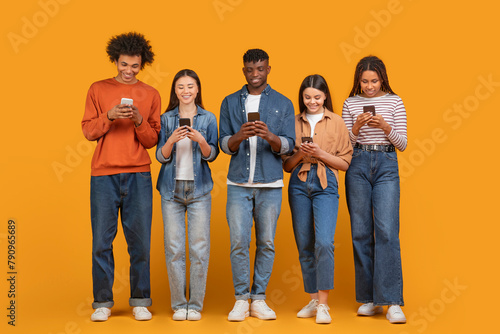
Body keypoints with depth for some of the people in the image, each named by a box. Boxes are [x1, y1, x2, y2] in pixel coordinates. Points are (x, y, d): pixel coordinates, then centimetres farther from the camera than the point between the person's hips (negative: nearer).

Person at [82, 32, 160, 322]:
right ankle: (103, 302, 11)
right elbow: (88, 131, 4)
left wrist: (139, 120, -12)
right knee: (102, 240, 0)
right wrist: (109, 116, -13)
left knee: (140, 240, 1)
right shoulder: (98, 89, 10)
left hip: (138, 175, 1)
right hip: (103, 175, 0)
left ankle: (140, 301, 12)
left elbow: (152, 140, 7)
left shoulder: (151, 94, 11)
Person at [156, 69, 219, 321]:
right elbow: (161, 157, 4)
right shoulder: (166, 119, 7)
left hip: (199, 189, 0)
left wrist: (201, 141, -18)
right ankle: (178, 304, 12)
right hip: (172, 189, 1)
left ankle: (195, 305, 9)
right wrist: (171, 141, -16)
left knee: (199, 248, -2)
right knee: (174, 248, 0)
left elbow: (212, 155, 1)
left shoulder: (208, 119, 5)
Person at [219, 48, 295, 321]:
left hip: (270, 185, 0)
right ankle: (241, 300, 7)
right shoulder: (230, 102, 10)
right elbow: (224, 144, 4)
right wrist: (239, 137, -18)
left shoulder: (283, 104, 8)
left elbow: (288, 146, 0)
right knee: (238, 241, -4)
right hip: (238, 183, 0)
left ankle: (259, 299, 13)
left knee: (266, 242, 2)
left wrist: (270, 137, -21)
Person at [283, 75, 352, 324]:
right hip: (299, 184, 3)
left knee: (324, 242, -16)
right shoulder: (294, 123, 11)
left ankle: (323, 304, -9)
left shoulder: (336, 122, 5)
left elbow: (345, 162, 3)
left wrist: (320, 154, -11)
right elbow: (287, 165, 12)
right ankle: (313, 299, 18)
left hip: (326, 184, -3)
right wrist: (300, 154, -8)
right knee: (304, 244, 5)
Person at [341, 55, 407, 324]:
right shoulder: (351, 103, 9)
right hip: (358, 165, 2)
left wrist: (386, 127, -13)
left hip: (386, 165, -2)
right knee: (361, 232, 2)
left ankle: (392, 303, -9)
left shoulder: (394, 102, 6)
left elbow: (402, 144, 4)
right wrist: (356, 128, -11)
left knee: (387, 231, -12)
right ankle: (369, 299, 13)